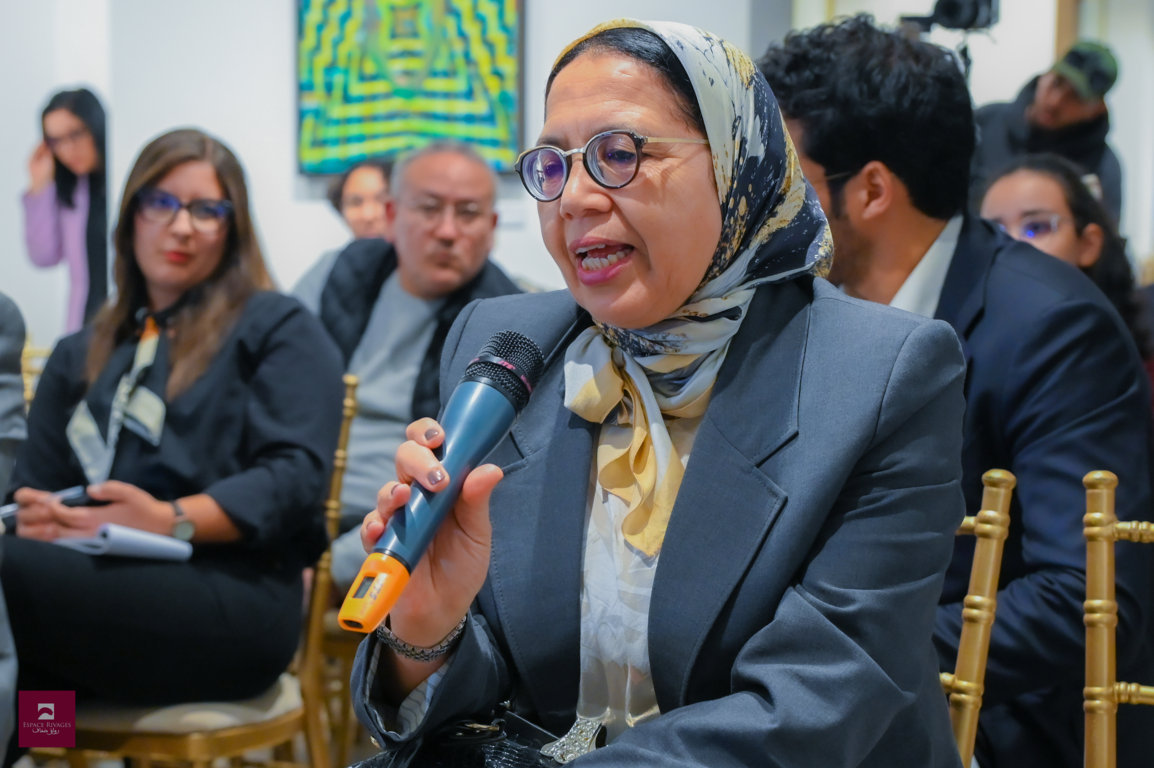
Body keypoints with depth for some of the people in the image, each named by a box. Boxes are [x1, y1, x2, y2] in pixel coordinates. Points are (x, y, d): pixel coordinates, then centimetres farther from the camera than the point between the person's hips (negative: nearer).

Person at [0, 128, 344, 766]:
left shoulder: (281, 329, 13)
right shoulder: (80, 356, 30)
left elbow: (294, 475, -2)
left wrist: (173, 520, -18)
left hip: (230, 596, -4)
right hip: (98, 578, 4)